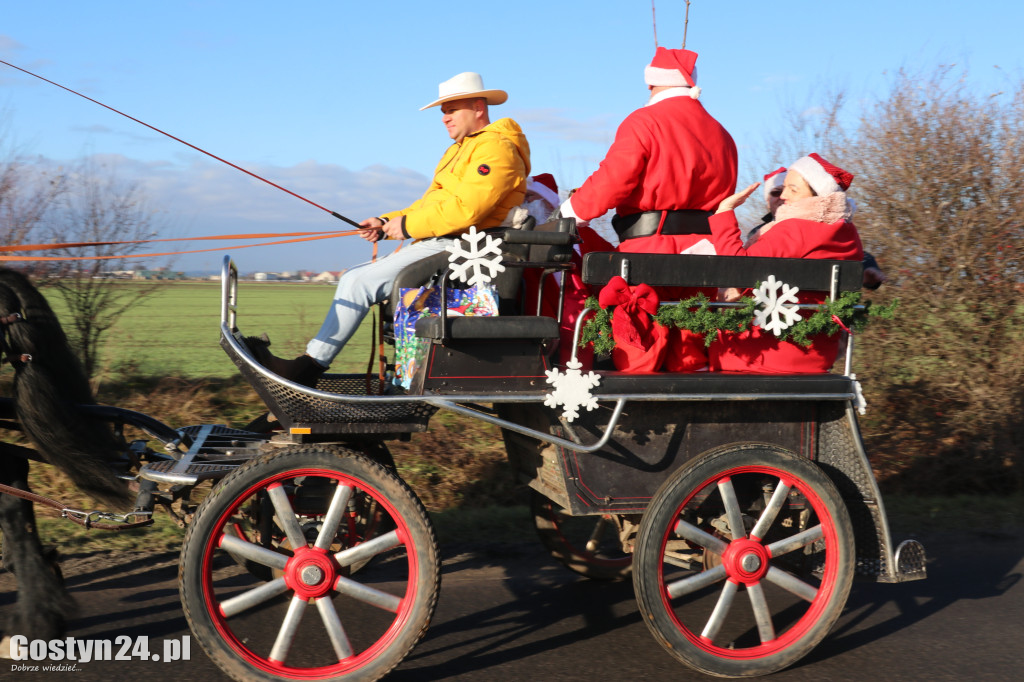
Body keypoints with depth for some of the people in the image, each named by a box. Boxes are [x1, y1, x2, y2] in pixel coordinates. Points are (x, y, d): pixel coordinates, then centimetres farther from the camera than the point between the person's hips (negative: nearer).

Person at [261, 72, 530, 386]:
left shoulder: (496, 148, -11)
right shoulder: (459, 150, 25)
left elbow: (465, 209, -23)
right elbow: (429, 204, 23)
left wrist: (407, 226, -14)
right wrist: (386, 223, 7)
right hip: (435, 245, 11)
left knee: (359, 282, -18)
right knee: (353, 278, 5)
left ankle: (308, 367, -13)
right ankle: (309, 365, -3)